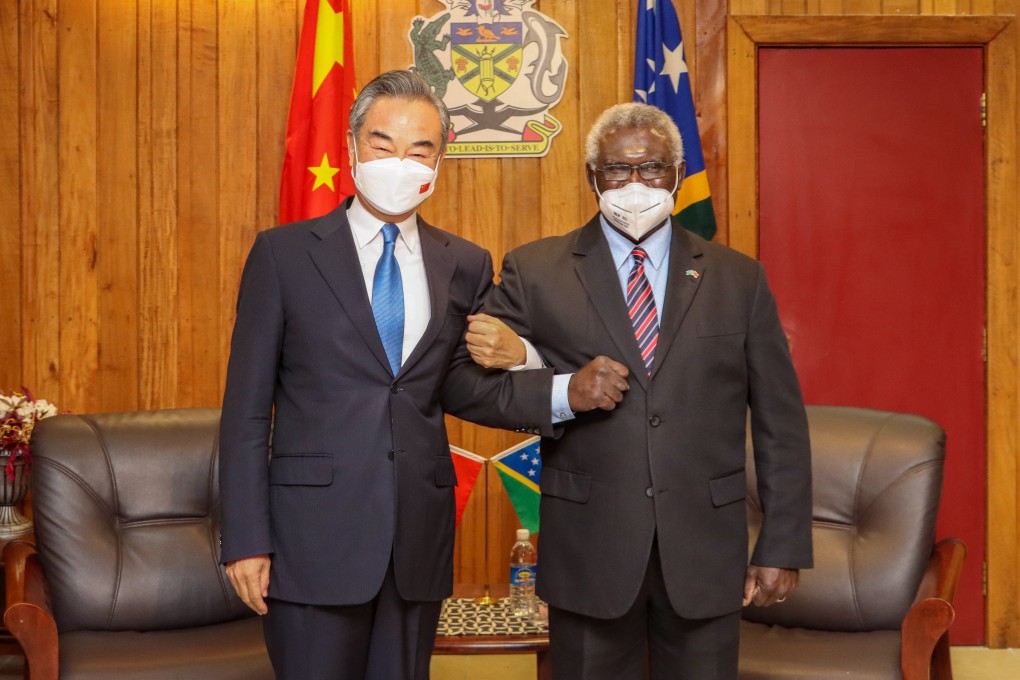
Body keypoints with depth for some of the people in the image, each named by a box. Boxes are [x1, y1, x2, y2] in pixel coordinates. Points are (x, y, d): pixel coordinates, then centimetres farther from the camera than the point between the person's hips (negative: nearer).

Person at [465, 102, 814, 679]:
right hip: (588, 550, -1)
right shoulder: (534, 273, 1)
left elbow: (780, 422, 5)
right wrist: (564, 392, -20)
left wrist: (784, 546, 1)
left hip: (705, 551, 1)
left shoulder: (738, 278, 5)